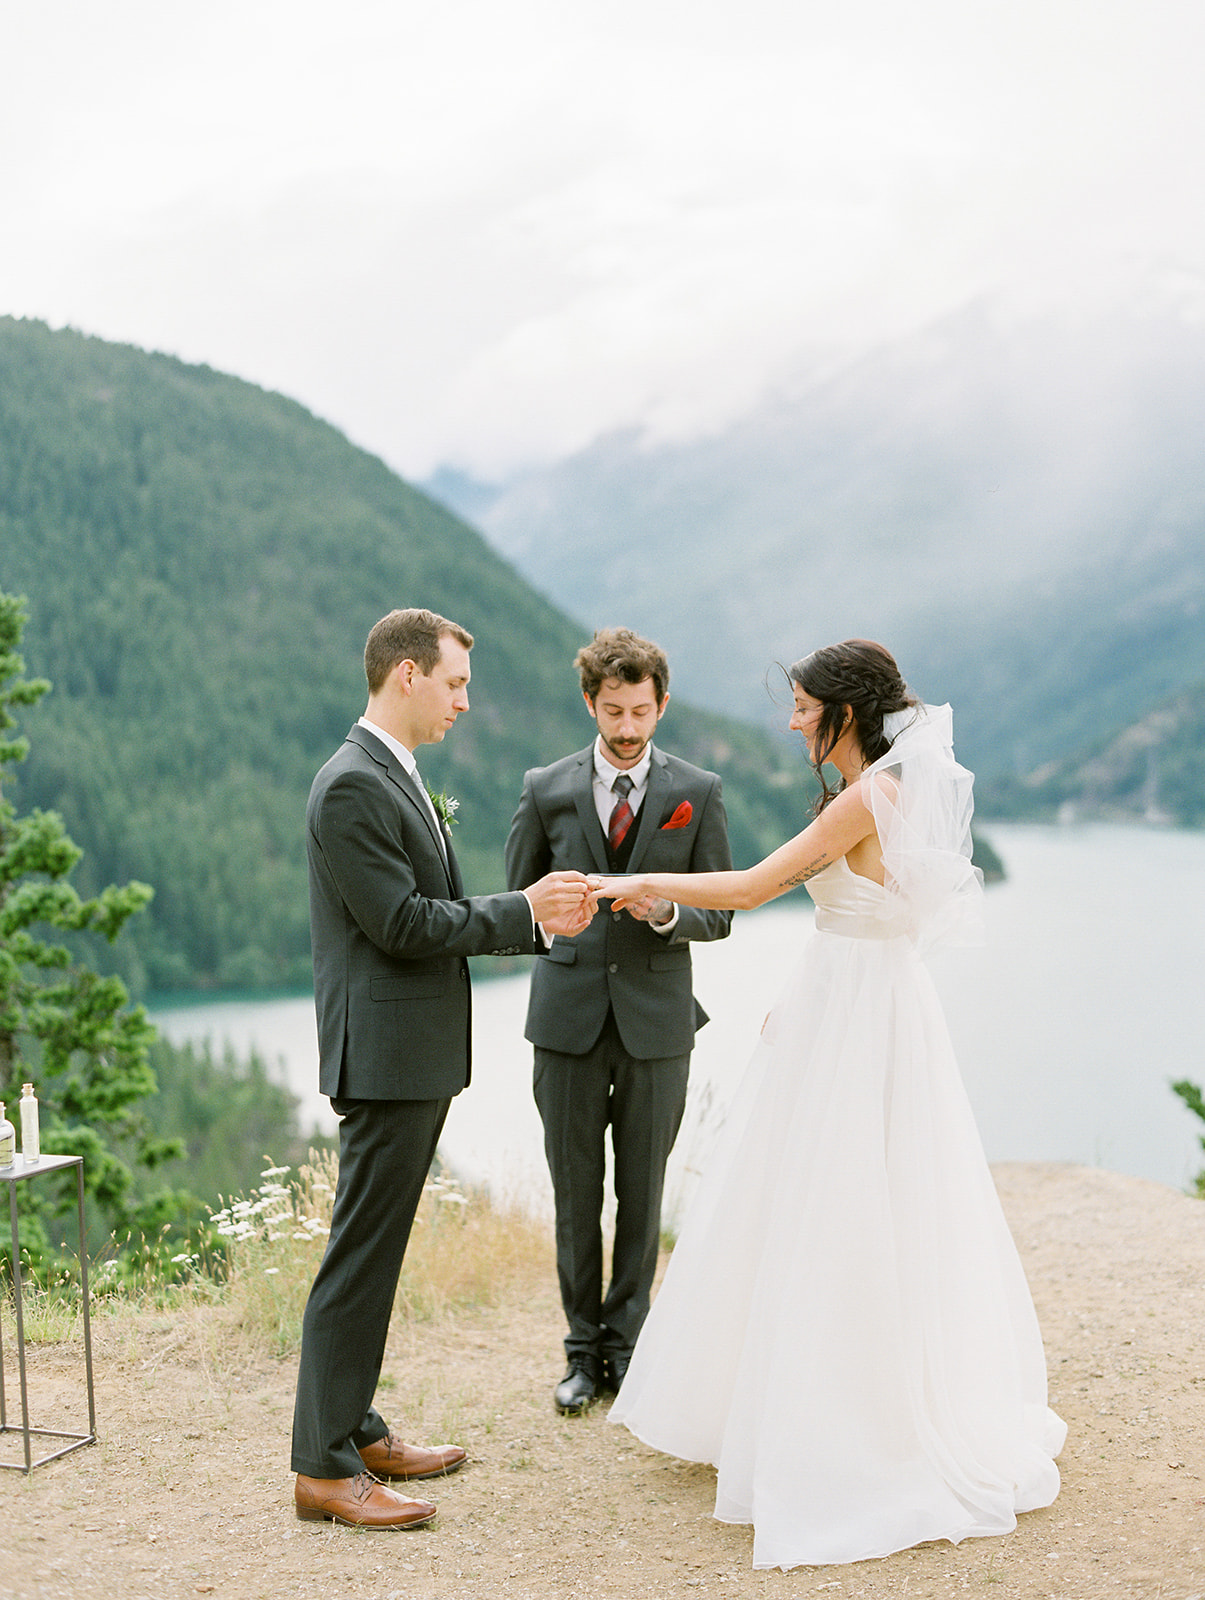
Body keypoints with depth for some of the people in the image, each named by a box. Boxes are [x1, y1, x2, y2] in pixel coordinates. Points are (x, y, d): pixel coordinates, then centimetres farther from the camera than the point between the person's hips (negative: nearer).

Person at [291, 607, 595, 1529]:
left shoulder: (398, 779, 16)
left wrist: (538, 920, 6)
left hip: (419, 1055, 10)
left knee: (376, 1253, 16)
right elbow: (403, 924, -20)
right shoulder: (353, 786, -17)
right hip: (387, 1055, -10)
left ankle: (357, 1431, 26)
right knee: (360, 1257, -5)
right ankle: (324, 1469, 3)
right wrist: (523, 911, -11)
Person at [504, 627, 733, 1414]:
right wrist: (558, 915, -4)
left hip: (656, 1019, 0)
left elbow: (720, 914, 1)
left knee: (643, 1193, 7)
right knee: (575, 1191, 7)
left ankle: (626, 1343, 21)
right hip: (570, 1016, 1)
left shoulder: (698, 792, 1)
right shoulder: (547, 789, 3)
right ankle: (584, 1349, 20)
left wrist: (666, 913, -17)